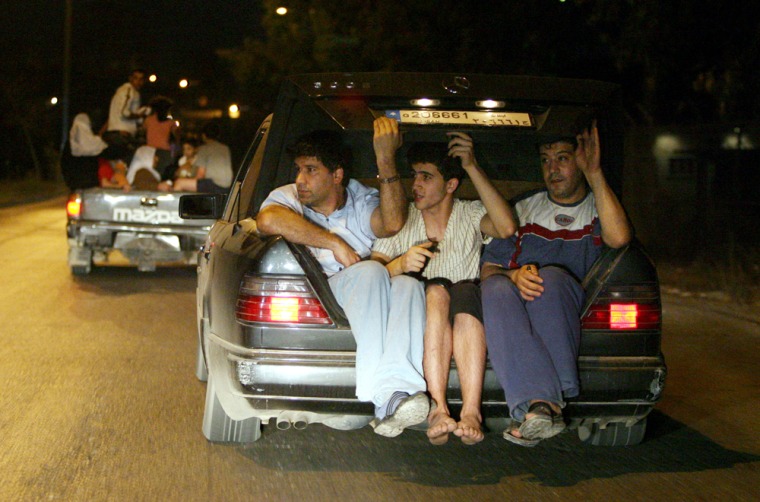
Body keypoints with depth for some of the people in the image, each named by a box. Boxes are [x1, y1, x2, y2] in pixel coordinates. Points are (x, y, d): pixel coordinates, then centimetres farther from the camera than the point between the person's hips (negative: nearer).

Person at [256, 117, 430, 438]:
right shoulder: (288, 198, 13)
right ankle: (384, 397, -44)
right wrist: (335, 243, -12)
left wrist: (386, 159, -15)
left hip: (370, 307, 3)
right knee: (370, 271, -31)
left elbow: (392, 224, -9)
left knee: (408, 285, -29)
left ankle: (397, 391, -51)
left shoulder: (361, 203, 18)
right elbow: (268, 221, -15)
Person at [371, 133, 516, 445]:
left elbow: (506, 228, -13)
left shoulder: (470, 215, 11)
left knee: (465, 291, -34)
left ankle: (471, 411, -47)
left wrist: (472, 167, -11)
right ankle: (438, 408, -48)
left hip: (469, 315, 0)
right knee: (437, 291, -33)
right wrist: (400, 264, -21)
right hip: (416, 310, 0)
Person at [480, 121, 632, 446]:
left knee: (551, 276, -35)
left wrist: (594, 174, -6)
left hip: (571, 317, -2)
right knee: (495, 288, -32)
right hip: (516, 318, 2)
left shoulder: (599, 210, 18)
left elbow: (619, 238, -9)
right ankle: (539, 402, -51)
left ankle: (538, 407, -42)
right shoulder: (524, 208, 25)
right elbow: (488, 268, 15)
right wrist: (513, 276, -9)